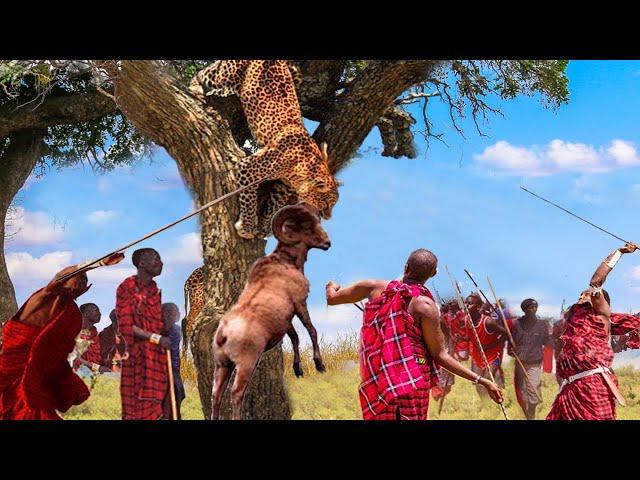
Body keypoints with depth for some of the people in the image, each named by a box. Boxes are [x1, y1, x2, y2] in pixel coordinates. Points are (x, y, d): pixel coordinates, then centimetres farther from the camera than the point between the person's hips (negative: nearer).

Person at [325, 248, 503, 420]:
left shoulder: (376, 288, 2)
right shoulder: (424, 305, -10)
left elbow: (332, 298, 15)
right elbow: (440, 356, -8)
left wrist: (332, 287, 39)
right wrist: (480, 380, -5)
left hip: (374, 386, 4)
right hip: (412, 384, -4)